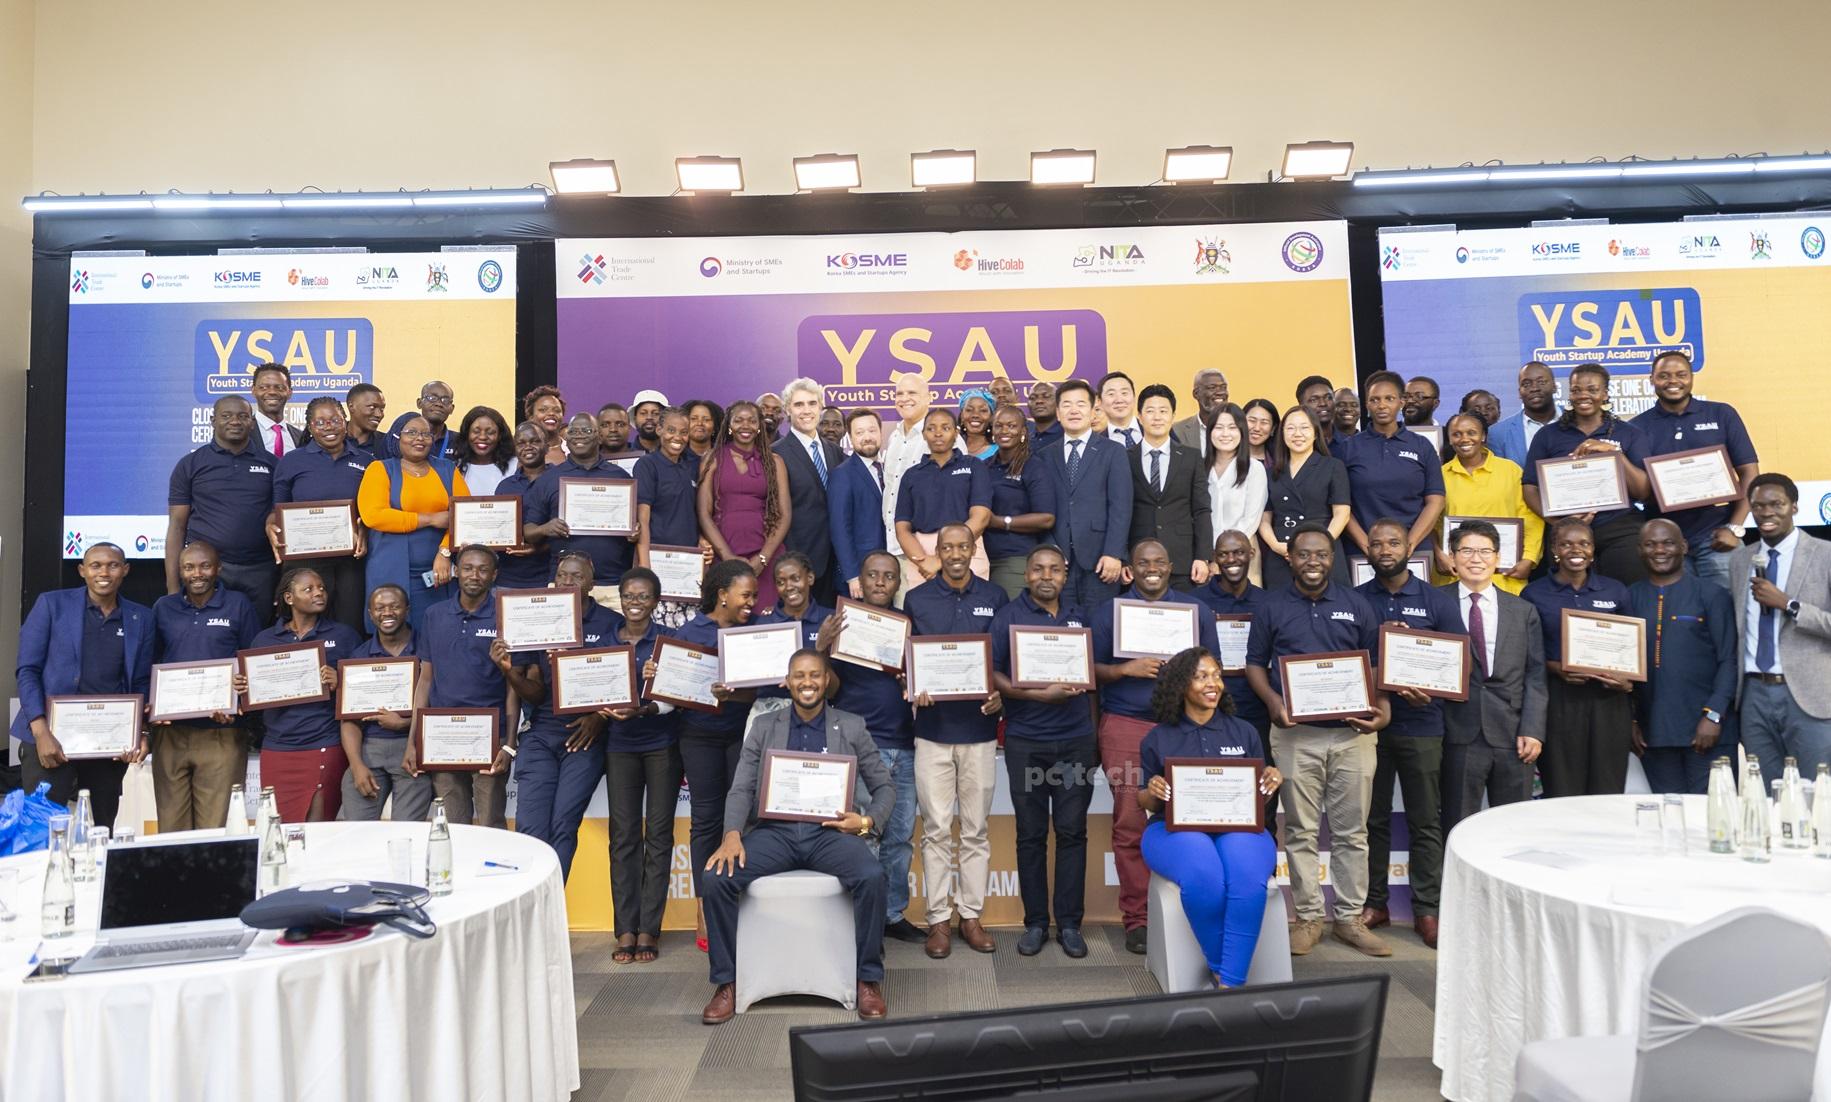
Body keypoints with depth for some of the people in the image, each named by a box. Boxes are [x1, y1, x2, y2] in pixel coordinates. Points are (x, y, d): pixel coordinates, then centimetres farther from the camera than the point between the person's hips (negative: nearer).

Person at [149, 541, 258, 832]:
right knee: (171, 826, 6)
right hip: (170, 732, 3)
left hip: (221, 734, -3)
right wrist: (151, 705, -1)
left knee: (216, 827, -3)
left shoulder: (238, 606, 4)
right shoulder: (163, 608, 12)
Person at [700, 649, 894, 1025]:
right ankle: (726, 983, -7)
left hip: (830, 830, -1)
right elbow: (741, 789, 7)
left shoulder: (851, 727, 12)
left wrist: (867, 821, -7)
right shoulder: (765, 728, 14)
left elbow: (882, 786, 13)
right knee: (716, 876, -23)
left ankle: (869, 980, -11)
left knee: (872, 876, -31)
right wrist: (732, 834, -12)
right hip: (775, 830, 1)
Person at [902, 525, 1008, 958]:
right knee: (936, 829, 3)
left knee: (976, 829, 8)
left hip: (979, 727, 1)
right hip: (933, 727, 0)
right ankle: (938, 919, 12)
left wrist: (1000, 697, -8)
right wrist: (914, 689, -11)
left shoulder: (995, 598, 6)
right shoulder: (916, 599, 5)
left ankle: (972, 915, 18)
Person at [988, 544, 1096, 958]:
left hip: (1075, 740, 2)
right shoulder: (1008, 617, 0)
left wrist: (1084, 681, 0)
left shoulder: (1078, 617, 12)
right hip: (1026, 741, -2)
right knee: (1031, 834, 5)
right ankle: (1035, 922, 15)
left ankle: (1069, 923, 12)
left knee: (1072, 831, 4)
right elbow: (993, 675, -8)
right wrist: (1042, 694, -18)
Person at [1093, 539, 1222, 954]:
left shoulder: (1196, 610, 15)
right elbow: (1092, 669, 7)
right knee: (1129, 823, -3)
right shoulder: (1109, 611, 11)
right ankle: (1136, 919, 5)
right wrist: (1125, 670, -10)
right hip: (1125, 725, -1)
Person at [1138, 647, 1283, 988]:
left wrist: (1272, 783, -7)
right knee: (1203, 878, -37)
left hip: (1239, 826, 2)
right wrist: (1153, 792, -11)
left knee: (1248, 877, -35)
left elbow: (1260, 796, 16)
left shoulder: (1244, 732, 14)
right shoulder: (1157, 739, 10)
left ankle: (1230, 982, -28)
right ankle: (1220, 969, -14)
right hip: (1176, 829, -1)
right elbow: (1146, 803, 12)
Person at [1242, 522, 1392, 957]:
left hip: (1352, 731, 1)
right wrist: (1273, 702, -10)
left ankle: (1350, 918, 18)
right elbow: (1255, 663, 7)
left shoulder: (1357, 605, 8)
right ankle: (1308, 918, 14)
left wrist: (1382, 708, -5)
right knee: (1300, 831, 4)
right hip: (1295, 734, -1)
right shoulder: (1272, 606, 4)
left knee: (1351, 831, 7)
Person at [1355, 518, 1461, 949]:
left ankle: (1427, 909, 11)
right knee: (1373, 818, 8)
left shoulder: (1438, 601, 5)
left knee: (1426, 821, 3)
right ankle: (1373, 902, 17)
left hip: (1421, 724, -1)